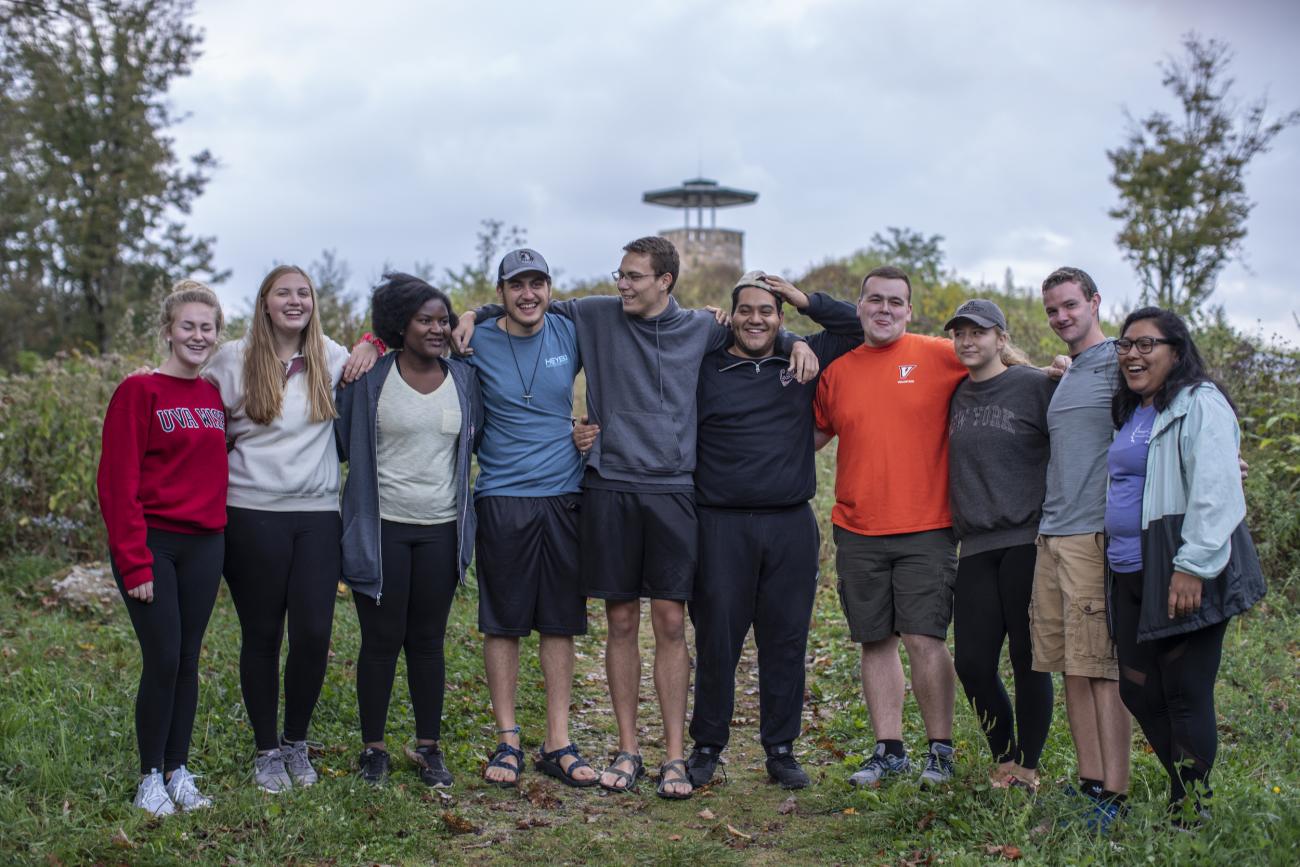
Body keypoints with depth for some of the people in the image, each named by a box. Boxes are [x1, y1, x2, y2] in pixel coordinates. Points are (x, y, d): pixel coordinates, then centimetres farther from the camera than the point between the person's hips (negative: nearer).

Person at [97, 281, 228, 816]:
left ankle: (179, 771, 19)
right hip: (151, 543, -5)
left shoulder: (214, 396, 9)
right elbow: (118, 483, -11)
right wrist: (134, 561, -15)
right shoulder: (139, 392, -8)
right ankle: (151, 777, 10)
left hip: (204, 545, 5)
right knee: (163, 660, -4)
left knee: (188, 660, 9)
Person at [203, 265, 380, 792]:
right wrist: (233, 445, -4)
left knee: (314, 633, -1)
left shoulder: (332, 359, 8)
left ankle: (296, 742, 20)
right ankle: (266, 750, 21)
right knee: (261, 635, 5)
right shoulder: (234, 359, 2)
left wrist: (372, 348, 3)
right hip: (253, 515, -2)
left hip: (318, 514, 2)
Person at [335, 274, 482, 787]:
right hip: (381, 528, -3)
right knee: (381, 640, 4)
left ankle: (429, 749, 21)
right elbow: (340, 439, 2)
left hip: (442, 531, 3)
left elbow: (477, 440, 14)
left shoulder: (464, 379, 6)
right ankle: (373, 749, 19)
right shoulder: (369, 378, -4)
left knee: (428, 641, 10)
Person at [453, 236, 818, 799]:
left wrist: (796, 343, 6)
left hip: (672, 492, 0)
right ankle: (628, 751, 16)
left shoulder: (700, 329, 7)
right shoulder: (597, 316, 6)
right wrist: (474, 315, 5)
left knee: (670, 622, -1)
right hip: (610, 489, 1)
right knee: (621, 621, 5)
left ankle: (674, 755, 6)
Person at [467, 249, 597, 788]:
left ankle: (557, 744, 12)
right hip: (502, 500, -2)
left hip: (564, 498, 2)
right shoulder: (476, 344, 0)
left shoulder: (570, 334, 4)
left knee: (561, 622, 5)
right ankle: (507, 741, 13)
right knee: (502, 623, 2)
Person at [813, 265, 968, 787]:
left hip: (926, 528, -3)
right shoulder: (837, 368, 9)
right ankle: (889, 750, 19)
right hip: (857, 530, 3)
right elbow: (814, 433, 20)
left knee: (924, 639, -6)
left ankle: (940, 751, 9)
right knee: (876, 642, 8)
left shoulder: (938, 356, 0)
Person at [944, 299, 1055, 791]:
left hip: (1026, 541, -5)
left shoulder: (1034, 385, -3)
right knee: (972, 662, 2)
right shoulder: (957, 395, 12)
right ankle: (1004, 759, 21)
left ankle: (1027, 768, 15)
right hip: (976, 547, 5)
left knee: (1028, 659, 1)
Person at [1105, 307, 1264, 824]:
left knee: (1186, 694, -4)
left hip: (1181, 574, -9)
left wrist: (1192, 568, -22)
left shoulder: (1201, 404, -9)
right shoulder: (1129, 413, 18)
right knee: (1138, 691, 9)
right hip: (1130, 573, 9)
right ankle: (1188, 795, 23)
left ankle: (1191, 817, 7)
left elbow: (1215, 493, -17)